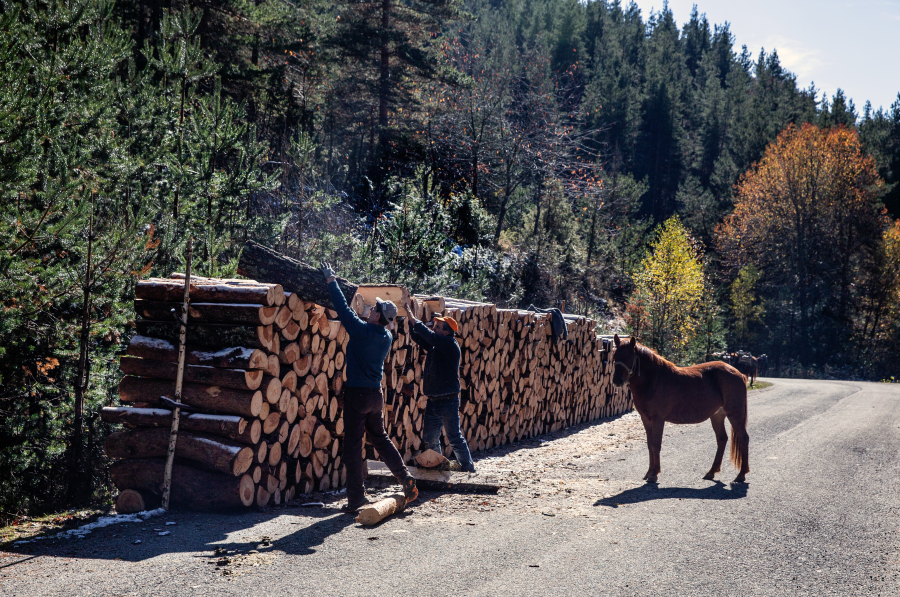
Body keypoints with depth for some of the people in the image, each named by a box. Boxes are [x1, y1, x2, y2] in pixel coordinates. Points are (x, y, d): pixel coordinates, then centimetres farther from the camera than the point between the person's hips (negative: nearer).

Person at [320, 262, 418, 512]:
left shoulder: (361, 330, -15)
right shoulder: (386, 337, 6)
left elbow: (343, 307, -8)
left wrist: (331, 280, 3)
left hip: (357, 393, -7)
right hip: (376, 393, 7)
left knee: (353, 444, 1)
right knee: (380, 437, 21)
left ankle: (356, 497, 4)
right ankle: (405, 478, 14)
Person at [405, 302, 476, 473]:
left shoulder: (450, 345, -13)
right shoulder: (436, 345, 12)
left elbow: (428, 335, -22)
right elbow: (419, 337, 15)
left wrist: (413, 319, -14)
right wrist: (412, 319, 2)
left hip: (448, 401, -9)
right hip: (433, 400, 9)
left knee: (454, 437, -3)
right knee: (429, 438, 13)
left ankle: (468, 466, 8)